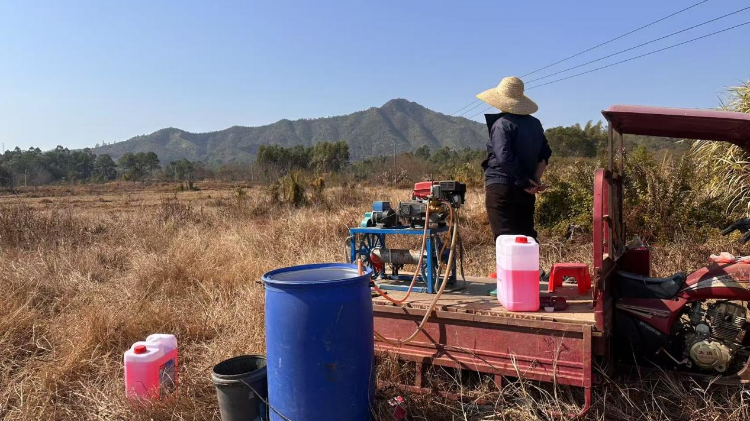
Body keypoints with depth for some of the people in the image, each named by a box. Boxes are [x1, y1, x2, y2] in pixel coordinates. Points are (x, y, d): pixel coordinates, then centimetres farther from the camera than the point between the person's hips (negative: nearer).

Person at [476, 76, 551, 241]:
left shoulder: (502, 124, -11)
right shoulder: (535, 123, 11)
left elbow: (505, 158, -20)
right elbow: (545, 153, 13)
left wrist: (525, 183, -12)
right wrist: (536, 179, 7)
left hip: (501, 187, -7)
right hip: (524, 191, 7)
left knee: (505, 237, -6)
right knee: (526, 235, 16)